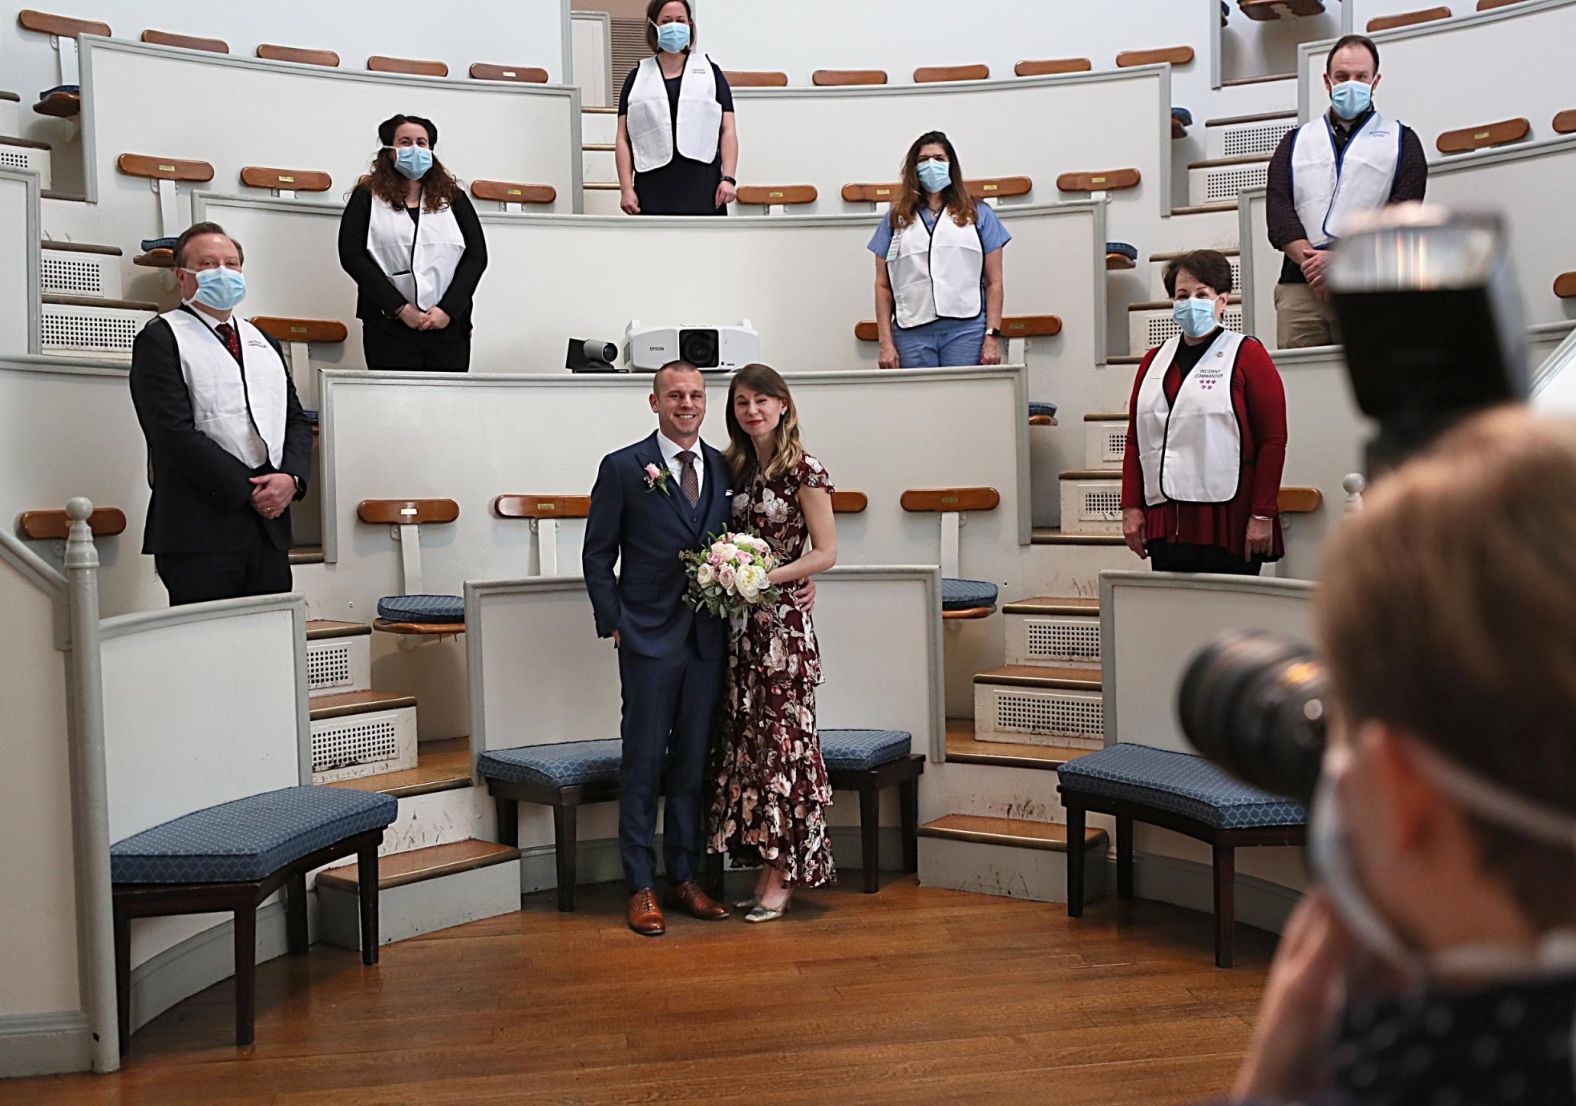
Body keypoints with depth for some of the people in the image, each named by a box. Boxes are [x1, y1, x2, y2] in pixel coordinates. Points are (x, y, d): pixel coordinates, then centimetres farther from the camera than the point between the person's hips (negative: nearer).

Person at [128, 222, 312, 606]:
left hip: (269, 525, 6)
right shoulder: (160, 339, 0)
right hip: (200, 530, -6)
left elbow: (296, 421, 17)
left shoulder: (263, 343, 22)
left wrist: (291, 478, -4)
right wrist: (247, 490, -12)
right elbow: (175, 434, -11)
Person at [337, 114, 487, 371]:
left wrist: (448, 309, -6)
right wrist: (399, 307, -10)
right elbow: (351, 255, -1)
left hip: (449, 324, 2)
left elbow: (477, 255, 7)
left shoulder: (453, 197, 14)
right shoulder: (367, 197, 10)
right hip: (389, 326, -1)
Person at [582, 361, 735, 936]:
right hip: (649, 638, -4)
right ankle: (641, 887, 11)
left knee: (693, 763, 11)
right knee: (643, 764, 1)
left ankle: (683, 878, 22)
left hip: (709, 640, 4)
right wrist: (614, 624, -4)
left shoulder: (726, 469, 9)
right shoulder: (623, 468, -2)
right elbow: (597, 555, 1)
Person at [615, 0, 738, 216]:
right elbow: (623, 139, 8)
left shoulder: (710, 72, 12)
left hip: (702, 189, 0)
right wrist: (626, 188, -3)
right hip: (653, 190, 1)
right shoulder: (637, 77, 13)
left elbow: (728, 131, 6)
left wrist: (728, 178, -7)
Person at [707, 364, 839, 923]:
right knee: (745, 741, 7)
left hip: (782, 621, -6)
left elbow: (825, 552, -9)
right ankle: (765, 868, 15)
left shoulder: (804, 469, -7)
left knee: (781, 739, -2)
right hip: (740, 624, 7)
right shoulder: (738, 467, 12)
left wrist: (765, 578, -17)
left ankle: (779, 879, 6)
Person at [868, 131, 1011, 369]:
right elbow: (883, 286, 11)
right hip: (912, 334, 1)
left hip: (966, 330, -1)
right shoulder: (895, 218, 15)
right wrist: (886, 343, 2)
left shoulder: (979, 215, 13)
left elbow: (993, 282, 8)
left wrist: (993, 336, -2)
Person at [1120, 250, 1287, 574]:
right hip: (1165, 525, 4)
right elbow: (1135, 440, 17)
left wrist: (1263, 515, -10)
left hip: (1227, 525, -4)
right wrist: (1131, 508, 8)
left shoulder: (1247, 355, 2)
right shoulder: (1155, 360, 16)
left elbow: (1273, 440, -4)